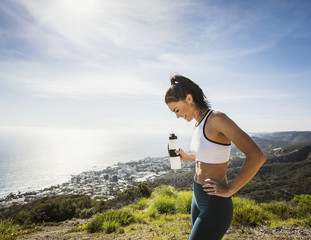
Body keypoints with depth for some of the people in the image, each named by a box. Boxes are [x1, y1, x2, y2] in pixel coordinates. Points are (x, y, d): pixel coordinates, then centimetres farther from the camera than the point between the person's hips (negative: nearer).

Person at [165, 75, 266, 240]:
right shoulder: (199, 124, 6)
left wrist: (229, 190, -21)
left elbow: (257, 156, -27)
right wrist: (187, 157, 17)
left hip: (215, 205, -9)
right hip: (199, 198, 9)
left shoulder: (217, 118, -21)